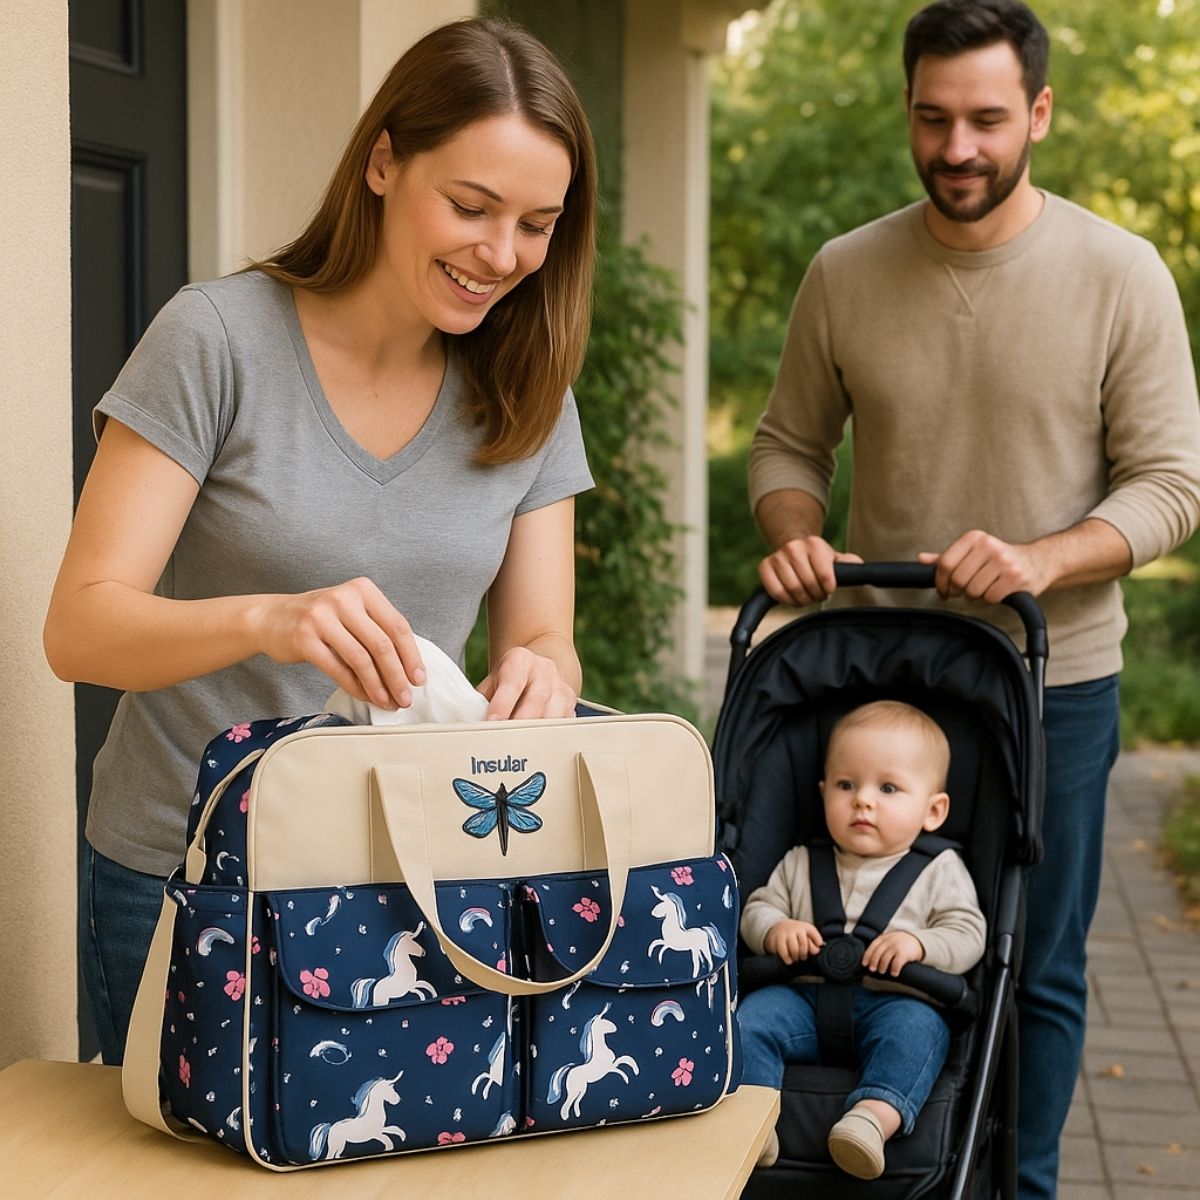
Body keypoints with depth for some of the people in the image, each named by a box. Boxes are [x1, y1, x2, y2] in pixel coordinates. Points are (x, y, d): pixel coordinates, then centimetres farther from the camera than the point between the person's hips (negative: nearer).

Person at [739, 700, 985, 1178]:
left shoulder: (940, 871, 11)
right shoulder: (801, 864, 20)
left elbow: (968, 934, 2)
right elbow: (756, 908, 18)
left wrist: (917, 944, -17)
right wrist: (775, 929, -6)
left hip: (895, 1000, -3)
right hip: (807, 998, 3)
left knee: (914, 1026, -35)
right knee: (753, 1016, -23)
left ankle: (874, 1117, -55)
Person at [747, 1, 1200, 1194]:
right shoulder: (845, 274, 0)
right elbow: (788, 443, 10)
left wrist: (1042, 562, -23)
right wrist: (794, 538, -12)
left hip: (1052, 675, -2)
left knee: (1036, 970, 8)